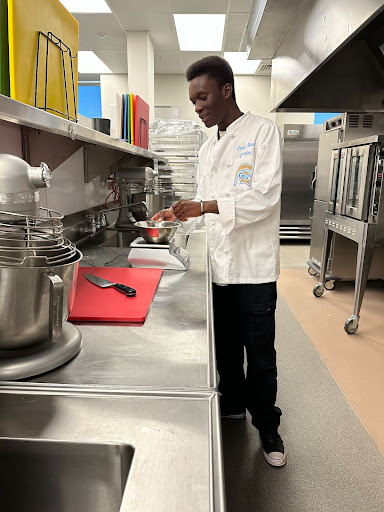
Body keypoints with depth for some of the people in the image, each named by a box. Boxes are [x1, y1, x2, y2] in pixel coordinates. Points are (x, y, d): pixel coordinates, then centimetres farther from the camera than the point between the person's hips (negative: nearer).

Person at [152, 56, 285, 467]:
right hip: (219, 262, 6)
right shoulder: (208, 148, 16)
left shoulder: (262, 131, -5)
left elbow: (265, 197, -17)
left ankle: (267, 426, 24)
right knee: (225, 344, 16)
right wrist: (179, 215, 1)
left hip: (253, 265, -6)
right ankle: (232, 404, 37)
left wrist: (206, 207, -23)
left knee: (259, 352, 4)